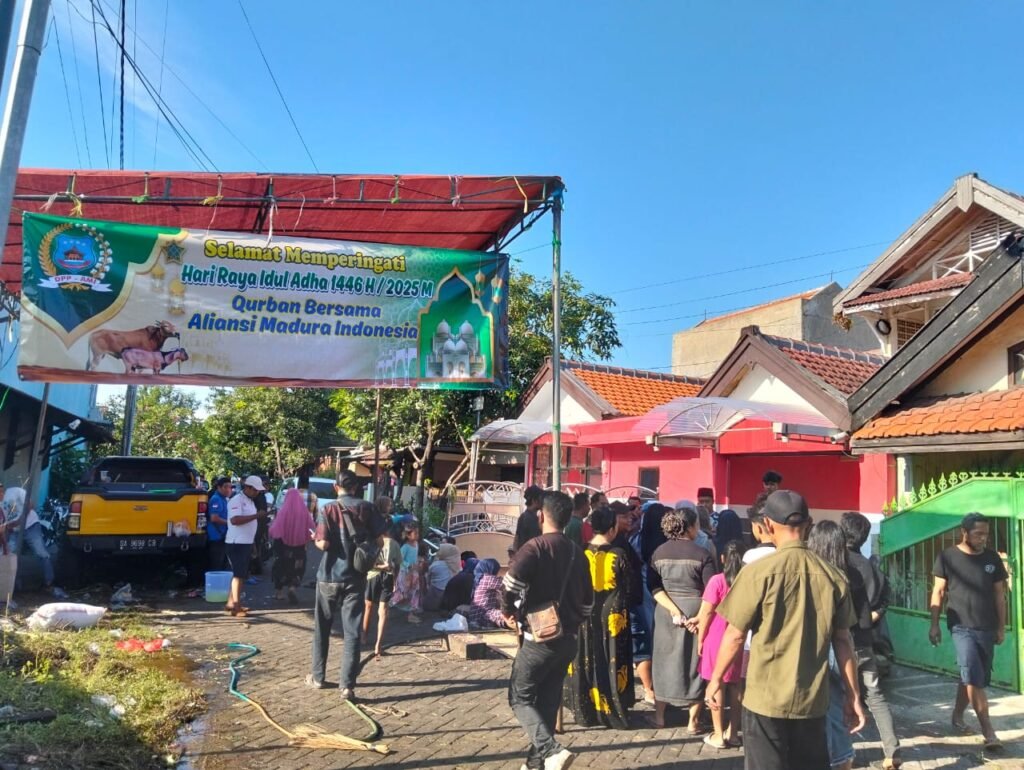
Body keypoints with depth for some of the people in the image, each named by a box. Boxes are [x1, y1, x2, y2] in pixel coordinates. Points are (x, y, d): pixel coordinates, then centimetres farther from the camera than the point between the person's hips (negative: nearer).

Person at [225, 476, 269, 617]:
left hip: (246, 543, 9)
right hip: (236, 543, -9)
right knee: (239, 574, -8)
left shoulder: (250, 501, 15)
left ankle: (231, 603, 21)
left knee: (241, 574, 13)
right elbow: (235, 520, -28)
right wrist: (256, 515, -28)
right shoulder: (236, 500, -15)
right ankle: (236, 606, -5)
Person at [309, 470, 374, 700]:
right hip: (356, 577, 1)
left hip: (330, 576, -1)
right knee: (352, 632, 3)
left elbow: (324, 543, -17)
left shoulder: (330, 508, -8)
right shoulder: (366, 509, -1)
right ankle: (347, 685, 0)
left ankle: (317, 677, 28)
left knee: (322, 628, 17)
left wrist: (315, 539, 4)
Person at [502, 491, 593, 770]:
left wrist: (508, 611, -9)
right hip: (567, 639, 7)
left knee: (520, 698, 6)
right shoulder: (578, 553, 8)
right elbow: (588, 601, 14)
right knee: (548, 702, 16)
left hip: (539, 638, -7)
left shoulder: (536, 547, -13)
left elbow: (511, 582, -27)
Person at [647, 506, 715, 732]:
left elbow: (654, 587, -6)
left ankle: (659, 716, 23)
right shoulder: (701, 554, -9)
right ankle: (693, 721, 16)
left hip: (666, 611, 3)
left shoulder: (659, 552, 1)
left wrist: (674, 611, -11)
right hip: (695, 611, -3)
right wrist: (700, 617, -15)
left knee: (664, 661, 14)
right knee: (694, 664, 9)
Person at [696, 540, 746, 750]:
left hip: (717, 640, -4)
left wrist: (700, 639, 0)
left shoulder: (717, 581, -13)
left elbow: (707, 613, -11)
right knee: (735, 685, 13)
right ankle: (732, 732, 20)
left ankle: (719, 735, 11)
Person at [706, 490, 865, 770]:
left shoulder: (759, 571, -13)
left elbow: (735, 634, -9)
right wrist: (853, 696, 13)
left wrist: (716, 678, 5)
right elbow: (843, 641, 3)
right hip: (812, 699, 4)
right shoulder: (833, 576, -3)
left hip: (766, 698, -3)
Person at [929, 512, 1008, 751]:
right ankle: (989, 732, -10)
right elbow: (938, 592, -1)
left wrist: (1001, 627, 10)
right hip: (961, 627, -4)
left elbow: (999, 595, 11)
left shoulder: (992, 558, 4)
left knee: (972, 677, 13)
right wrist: (934, 625, -3)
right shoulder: (947, 557, -5)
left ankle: (957, 715, 31)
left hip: (987, 628, 4)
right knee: (974, 678, -13)